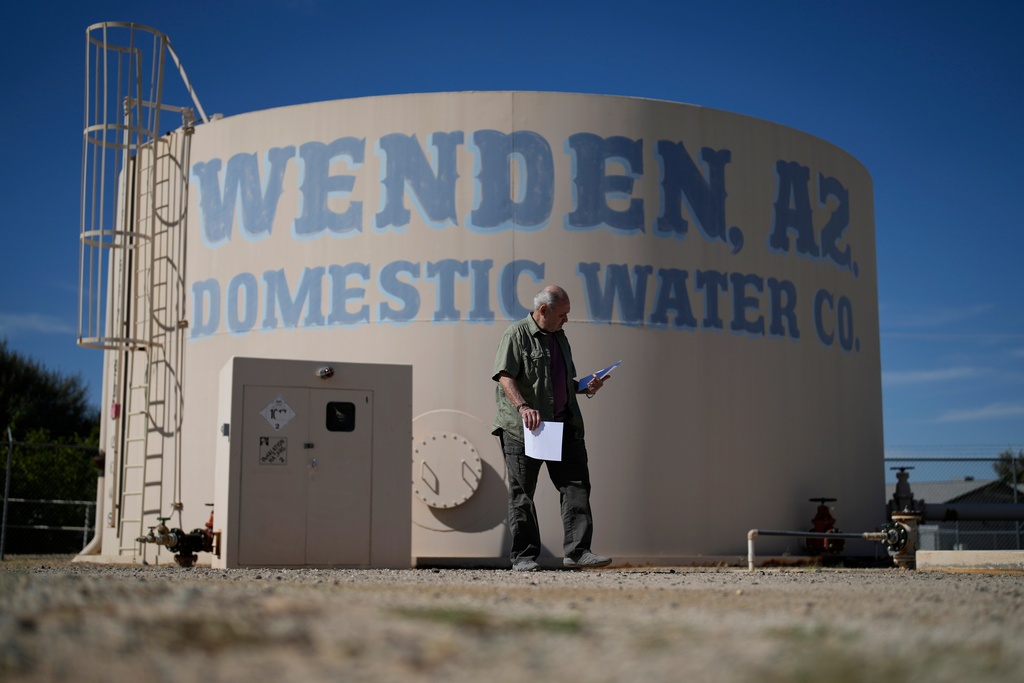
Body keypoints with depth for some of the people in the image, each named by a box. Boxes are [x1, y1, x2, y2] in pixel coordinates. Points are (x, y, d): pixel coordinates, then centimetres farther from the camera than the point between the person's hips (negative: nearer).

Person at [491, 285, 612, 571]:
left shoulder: (560, 338, 20)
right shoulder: (516, 335, -4)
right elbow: (505, 376, -15)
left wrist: (585, 388, 9)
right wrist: (523, 406, -29)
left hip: (563, 425, 7)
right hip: (523, 428, -7)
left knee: (576, 485, -3)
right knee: (522, 493, 0)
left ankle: (577, 551, -3)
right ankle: (524, 555, 7)